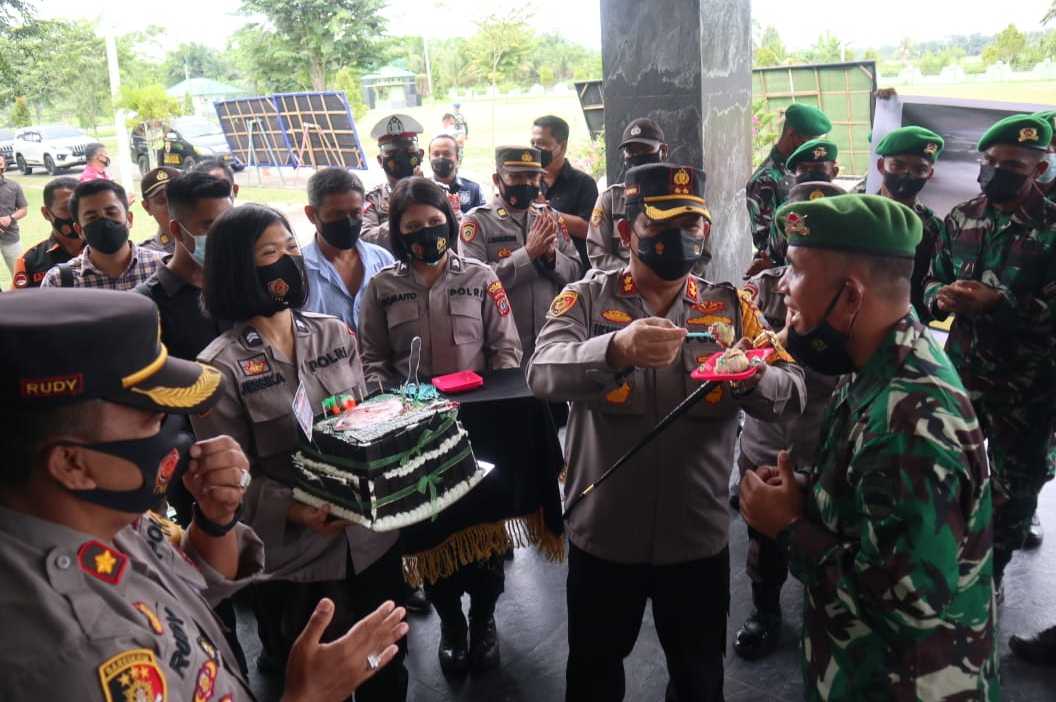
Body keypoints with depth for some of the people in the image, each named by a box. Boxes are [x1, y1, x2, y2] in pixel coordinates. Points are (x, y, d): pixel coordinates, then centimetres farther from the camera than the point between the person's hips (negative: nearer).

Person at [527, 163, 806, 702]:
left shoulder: (732, 307, -1)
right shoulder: (585, 299, -7)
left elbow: (792, 395, -10)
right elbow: (543, 375, -25)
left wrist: (751, 376, -32)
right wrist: (617, 349, -44)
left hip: (699, 535, 2)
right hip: (603, 533, -1)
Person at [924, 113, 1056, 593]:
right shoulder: (961, 218, 2)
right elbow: (933, 280, 7)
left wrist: (995, 303, -29)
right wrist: (940, 297, -15)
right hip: (960, 372, 4)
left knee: (1014, 485, 12)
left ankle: (992, 571, 34)